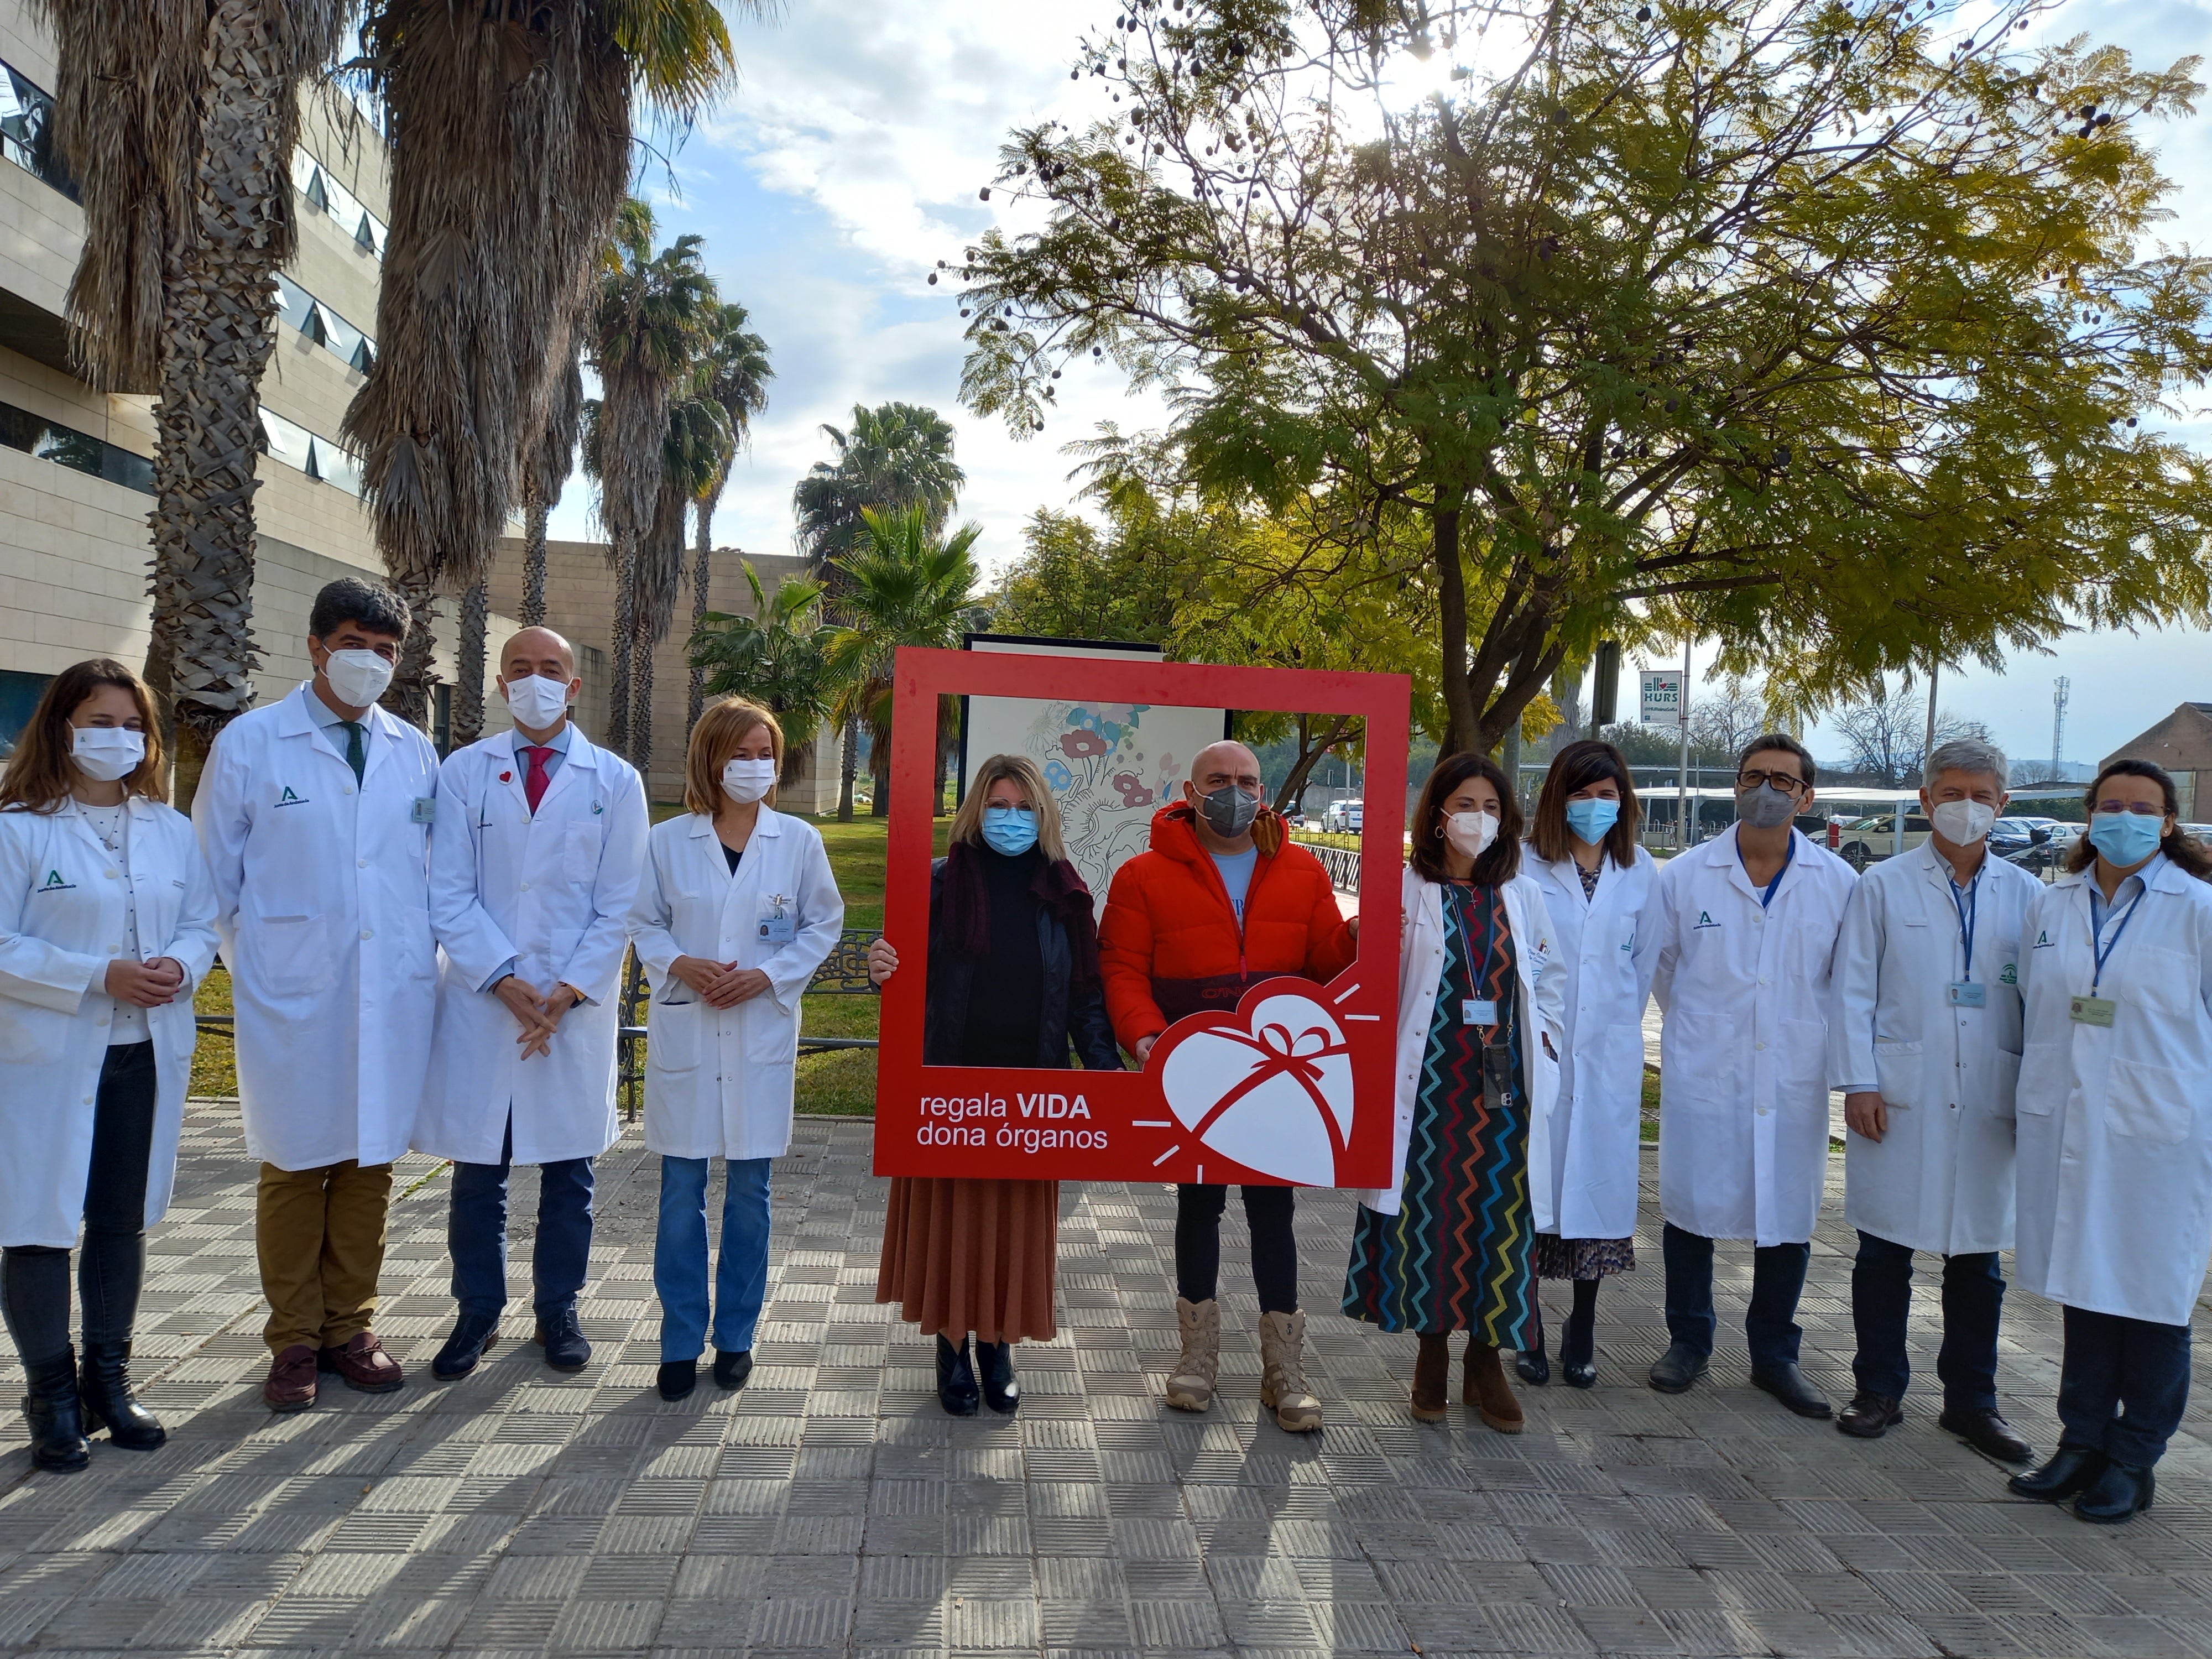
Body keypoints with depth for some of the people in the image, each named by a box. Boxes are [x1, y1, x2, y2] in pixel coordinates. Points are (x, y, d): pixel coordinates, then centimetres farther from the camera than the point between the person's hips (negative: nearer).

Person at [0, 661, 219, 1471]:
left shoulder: (173, 832, 10)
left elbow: (202, 924, 12)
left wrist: (179, 967, -9)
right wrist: (98, 976, -19)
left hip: (147, 1054, 5)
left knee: (122, 1221, 13)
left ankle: (108, 1381, 26)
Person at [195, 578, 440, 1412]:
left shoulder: (415, 753, 8)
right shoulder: (250, 743, 0)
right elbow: (216, 876, 4)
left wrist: (425, 961, 8)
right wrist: (252, 963, 4)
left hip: (394, 998, 3)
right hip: (291, 998, -2)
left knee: (370, 1162, 10)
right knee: (293, 1168, 6)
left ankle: (349, 1328, 24)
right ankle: (295, 1339, 20)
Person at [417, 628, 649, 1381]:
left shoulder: (615, 781, 3)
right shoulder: (464, 772, 4)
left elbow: (619, 905, 1)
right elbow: (450, 894, -1)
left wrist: (569, 992, -9)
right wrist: (503, 981, -12)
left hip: (579, 1005, 0)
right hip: (481, 1001, 0)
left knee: (569, 1171, 8)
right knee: (477, 1169, 7)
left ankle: (558, 1311, 24)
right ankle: (477, 1312, 23)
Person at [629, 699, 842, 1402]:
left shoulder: (799, 841, 0)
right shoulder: (668, 841, 1)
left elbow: (824, 924, 5)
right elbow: (642, 923, 7)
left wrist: (769, 975, -8)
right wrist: (679, 964, -12)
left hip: (762, 1035, 0)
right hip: (683, 1033, 0)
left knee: (749, 1192, 8)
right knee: (681, 1192, 4)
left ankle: (736, 1337, 22)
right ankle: (681, 1342, 17)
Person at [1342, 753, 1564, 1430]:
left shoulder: (1523, 895, 10)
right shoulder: (1406, 890, -1)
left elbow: (1549, 980, 15)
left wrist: (1543, 1044, 4)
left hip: (1503, 1087, 3)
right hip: (1429, 1084, -2)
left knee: (1499, 1220, 5)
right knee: (1428, 1216, 4)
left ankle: (1485, 1363, 20)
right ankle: (1432, 1355, 22)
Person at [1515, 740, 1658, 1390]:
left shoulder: (1641, 872, 6)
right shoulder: (1526, 866, -4)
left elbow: (1645, 961, 13)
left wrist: (1620, 1026, 15)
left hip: (1608, 1055, 3)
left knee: (1597, 1183, 5)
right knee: (1530, 1186, 1)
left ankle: (1582, 1336, 19)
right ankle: (1528, 1331, 15)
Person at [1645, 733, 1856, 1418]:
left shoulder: (1838, 883, -1)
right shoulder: (1685, 875, -2)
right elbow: (1657, 966, 11)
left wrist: (1804, 1029, 10)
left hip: (1794, 1079, 1)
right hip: (1702, 1077, 0)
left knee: (1788, 1218, 9)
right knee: (1691, 1207, 8)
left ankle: (1774, 1355, 27)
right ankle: (1688, 1341, 27)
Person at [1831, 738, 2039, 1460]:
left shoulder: (2025, 895, 8)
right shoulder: (1883, 886, 3)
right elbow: (1854, 990, 0)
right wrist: (1859, 1083, -7)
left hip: (1989, 1101, 2)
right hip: (1899, 1096, -2)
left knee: (1978, 1256, 10)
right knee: (1884, 1251, 5)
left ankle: (1972, 1399, 25)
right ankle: (1878, 1390, 19)